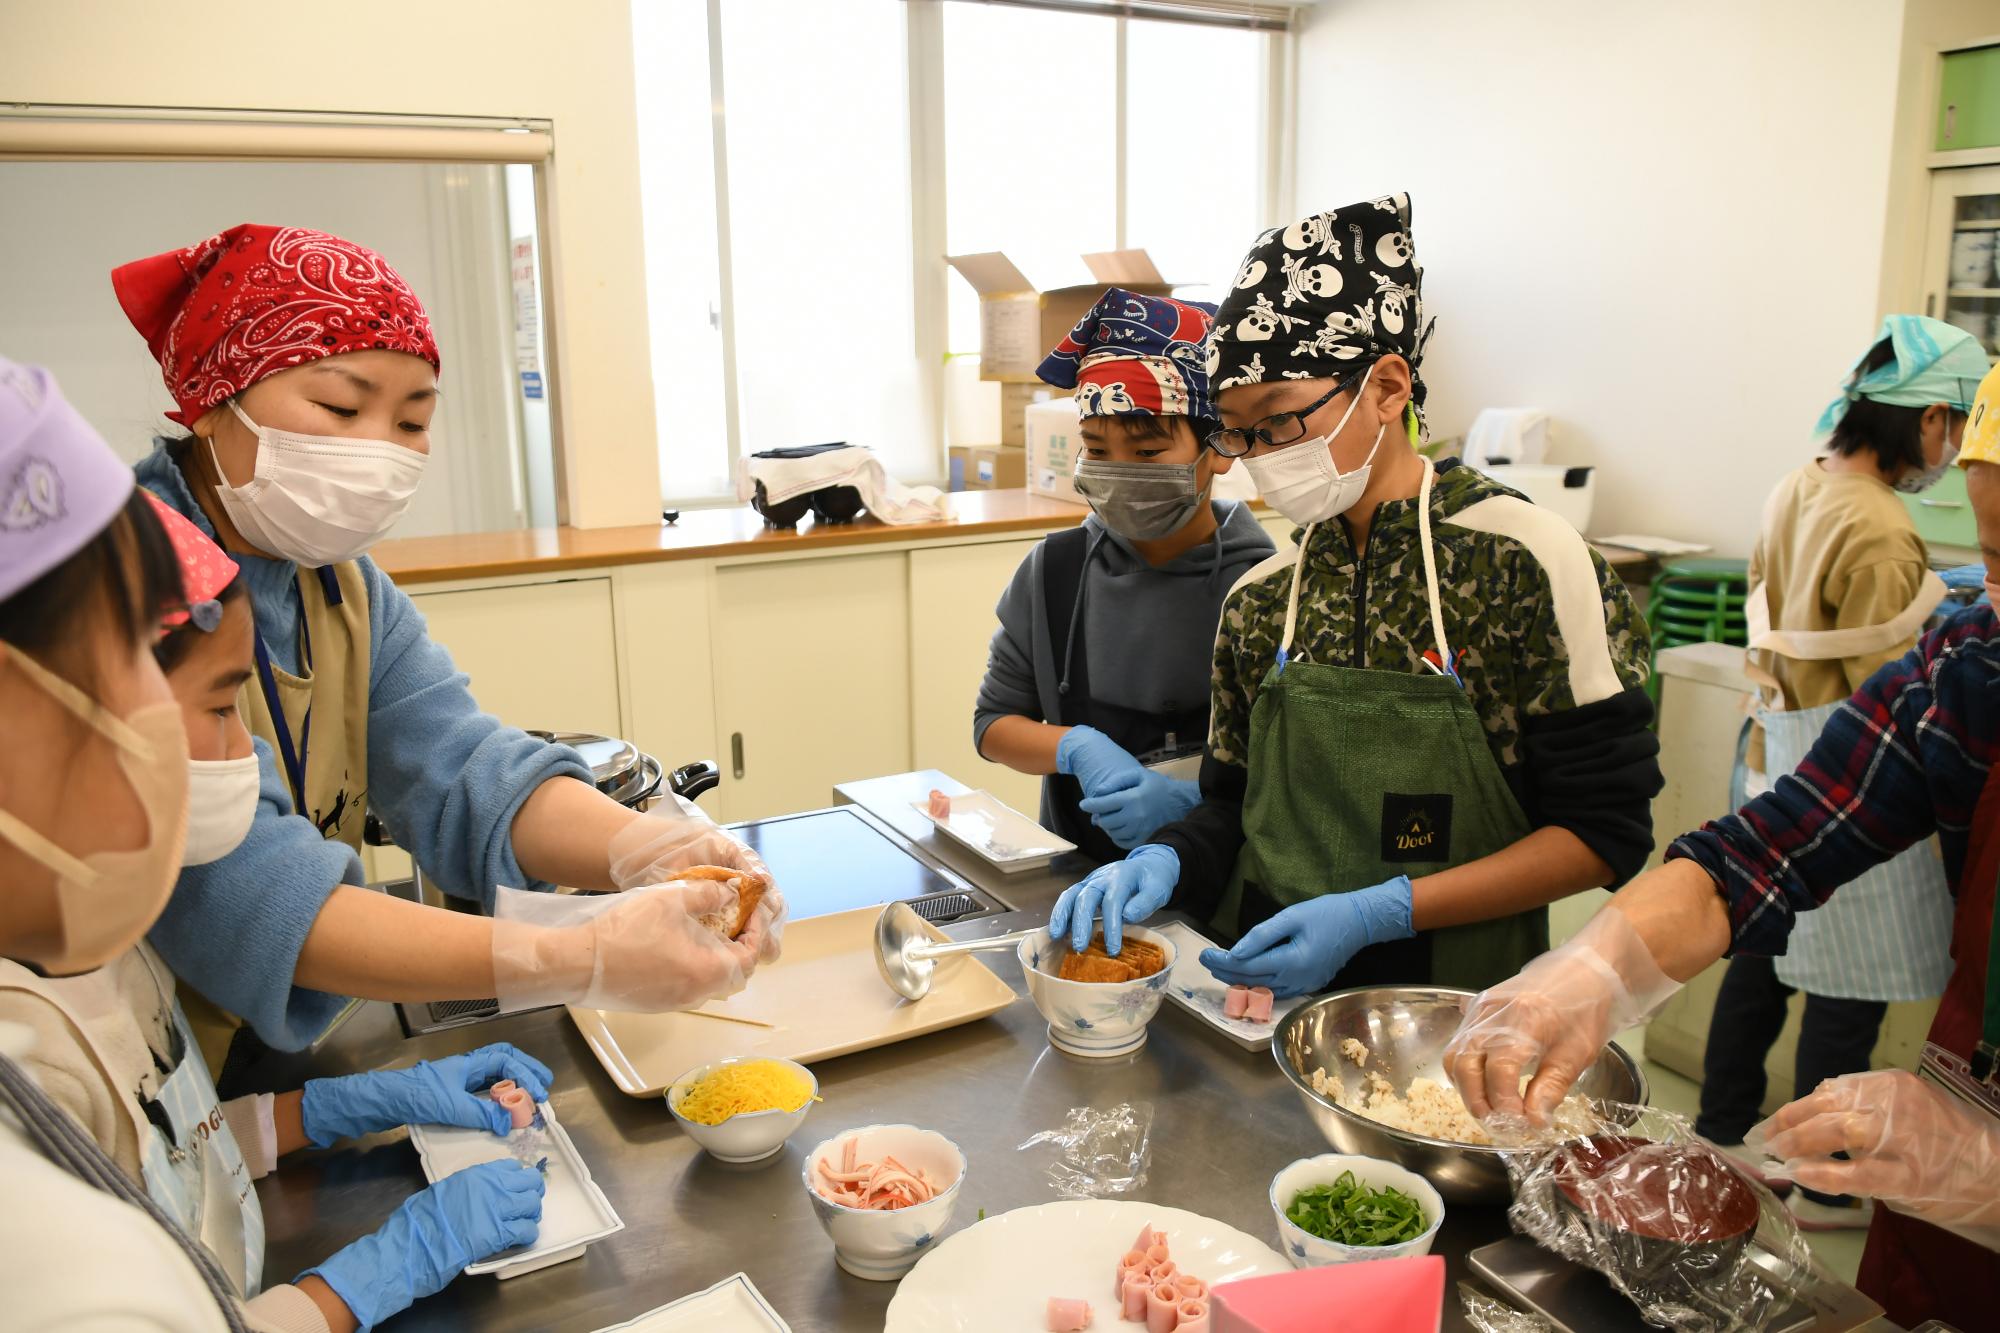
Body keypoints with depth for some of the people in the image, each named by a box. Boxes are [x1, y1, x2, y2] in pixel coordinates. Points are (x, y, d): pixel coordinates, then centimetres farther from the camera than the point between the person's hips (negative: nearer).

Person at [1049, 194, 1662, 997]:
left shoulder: (1526, 561, -8)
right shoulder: (1258, 599, 6)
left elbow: (1606, 828, -9)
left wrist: (1375, 913, -17)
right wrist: (1166, 861, -10)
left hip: (1454, 1004, -2)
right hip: (1269, 990, 3)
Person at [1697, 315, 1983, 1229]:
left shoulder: (1796, 492, 6)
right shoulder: (1879, 534, -21)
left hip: (1780, 766, 9)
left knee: (1763, 955, 19)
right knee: (1848, 989, 4)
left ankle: (1724, 1128, 33)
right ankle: (1826, 1188, 18)